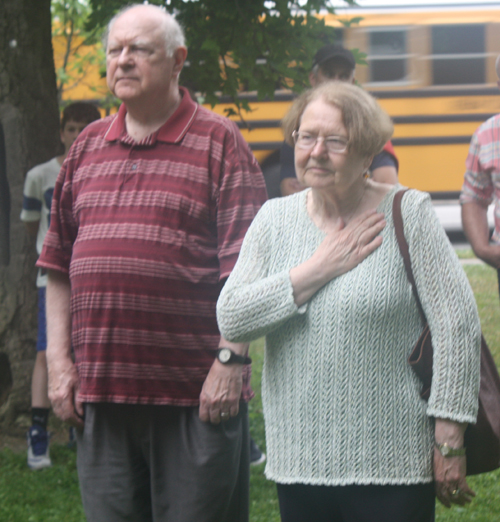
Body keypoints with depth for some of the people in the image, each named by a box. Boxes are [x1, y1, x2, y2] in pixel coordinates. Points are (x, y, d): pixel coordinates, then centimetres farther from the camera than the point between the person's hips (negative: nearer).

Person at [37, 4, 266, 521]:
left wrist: (231, 360, -13)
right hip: (100, 393, 5)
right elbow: (59, 267, 16)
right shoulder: (88, 146, 15)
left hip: (195, 395, -4)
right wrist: (58, 361, 8)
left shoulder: (218, 142, 0)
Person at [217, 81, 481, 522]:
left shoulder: (408, 215, -3)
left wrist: (449, 441, -9)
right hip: (298, 464, 4)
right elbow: (230, 318, -3)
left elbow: (458, 326, -5)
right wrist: (320, 268, -10)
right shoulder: (275, 219, 8)